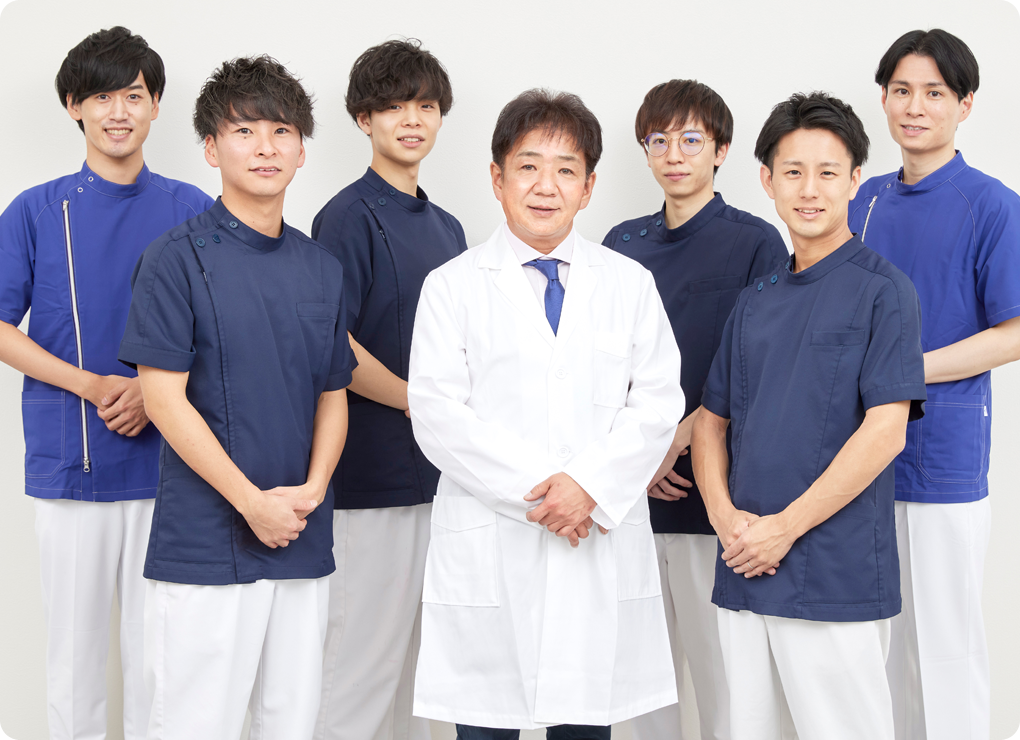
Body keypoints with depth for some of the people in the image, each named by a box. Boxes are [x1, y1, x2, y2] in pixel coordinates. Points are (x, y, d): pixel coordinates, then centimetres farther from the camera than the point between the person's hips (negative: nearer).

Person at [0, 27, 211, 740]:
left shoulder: (190, 211, 5)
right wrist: (93, 386, -12)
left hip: (167, 460, 1)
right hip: (69, 462, 0)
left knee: (159, 642, 5)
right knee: (74, 640, 5)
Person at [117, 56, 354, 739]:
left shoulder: (322, 269, 11)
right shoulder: (177, 258, -6)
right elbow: (164, 397, -10)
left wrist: (313, 488, -4)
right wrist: (252, 501, -13)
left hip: (305, 540, 5)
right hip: (206, 545, -5)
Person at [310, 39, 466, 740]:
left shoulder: (446, 227, 16)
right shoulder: (351, 216, -8)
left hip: (438, 472, 8)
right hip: (375, 472, -8)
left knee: (418, 658, 15)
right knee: (365, 652, -3)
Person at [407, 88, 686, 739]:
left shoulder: (630, 283, 11)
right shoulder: (452, 287, 5)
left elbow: (658, 401, 3)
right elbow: (438, 413, -4)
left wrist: (590, 485, -12)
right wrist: (532, 492, -13)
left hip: (603, 546, 2)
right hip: (489, 550, -1)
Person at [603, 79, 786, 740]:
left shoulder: (756, 243, -2)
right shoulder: (623, 245, 12)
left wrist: (680, 438, -12)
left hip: (711, 490, -4)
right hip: (632, 492, 5)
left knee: (716, 655, 0)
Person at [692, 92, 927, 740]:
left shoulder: (883, 290, -5)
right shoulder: (754, 303, 15)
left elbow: (885, 431, -13)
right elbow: (712, 421, 16)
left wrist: (784, 527, -13)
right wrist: (726, 516, -3)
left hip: (837, 581, -6)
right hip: (745, 572, 6)